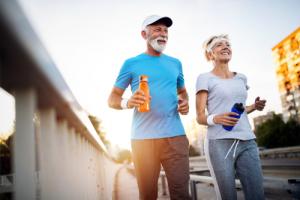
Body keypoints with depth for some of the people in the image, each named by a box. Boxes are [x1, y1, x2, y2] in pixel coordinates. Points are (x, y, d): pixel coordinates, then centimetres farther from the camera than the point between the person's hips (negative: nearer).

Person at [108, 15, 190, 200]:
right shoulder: (131, 63, 6)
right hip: (143, 137, -2)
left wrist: (185, 102, 4)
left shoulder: (175, 63, 16)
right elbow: (112, 99, 6)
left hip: (175, 136, 3)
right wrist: (127, 103, -18)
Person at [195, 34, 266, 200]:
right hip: (219, 143, -5)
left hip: (247, 142, 5)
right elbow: (200, 117, -2)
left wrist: (254, 107, 8)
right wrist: (215, 119, -24)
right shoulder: (205, 78, 2)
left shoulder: (241, 78, 17)